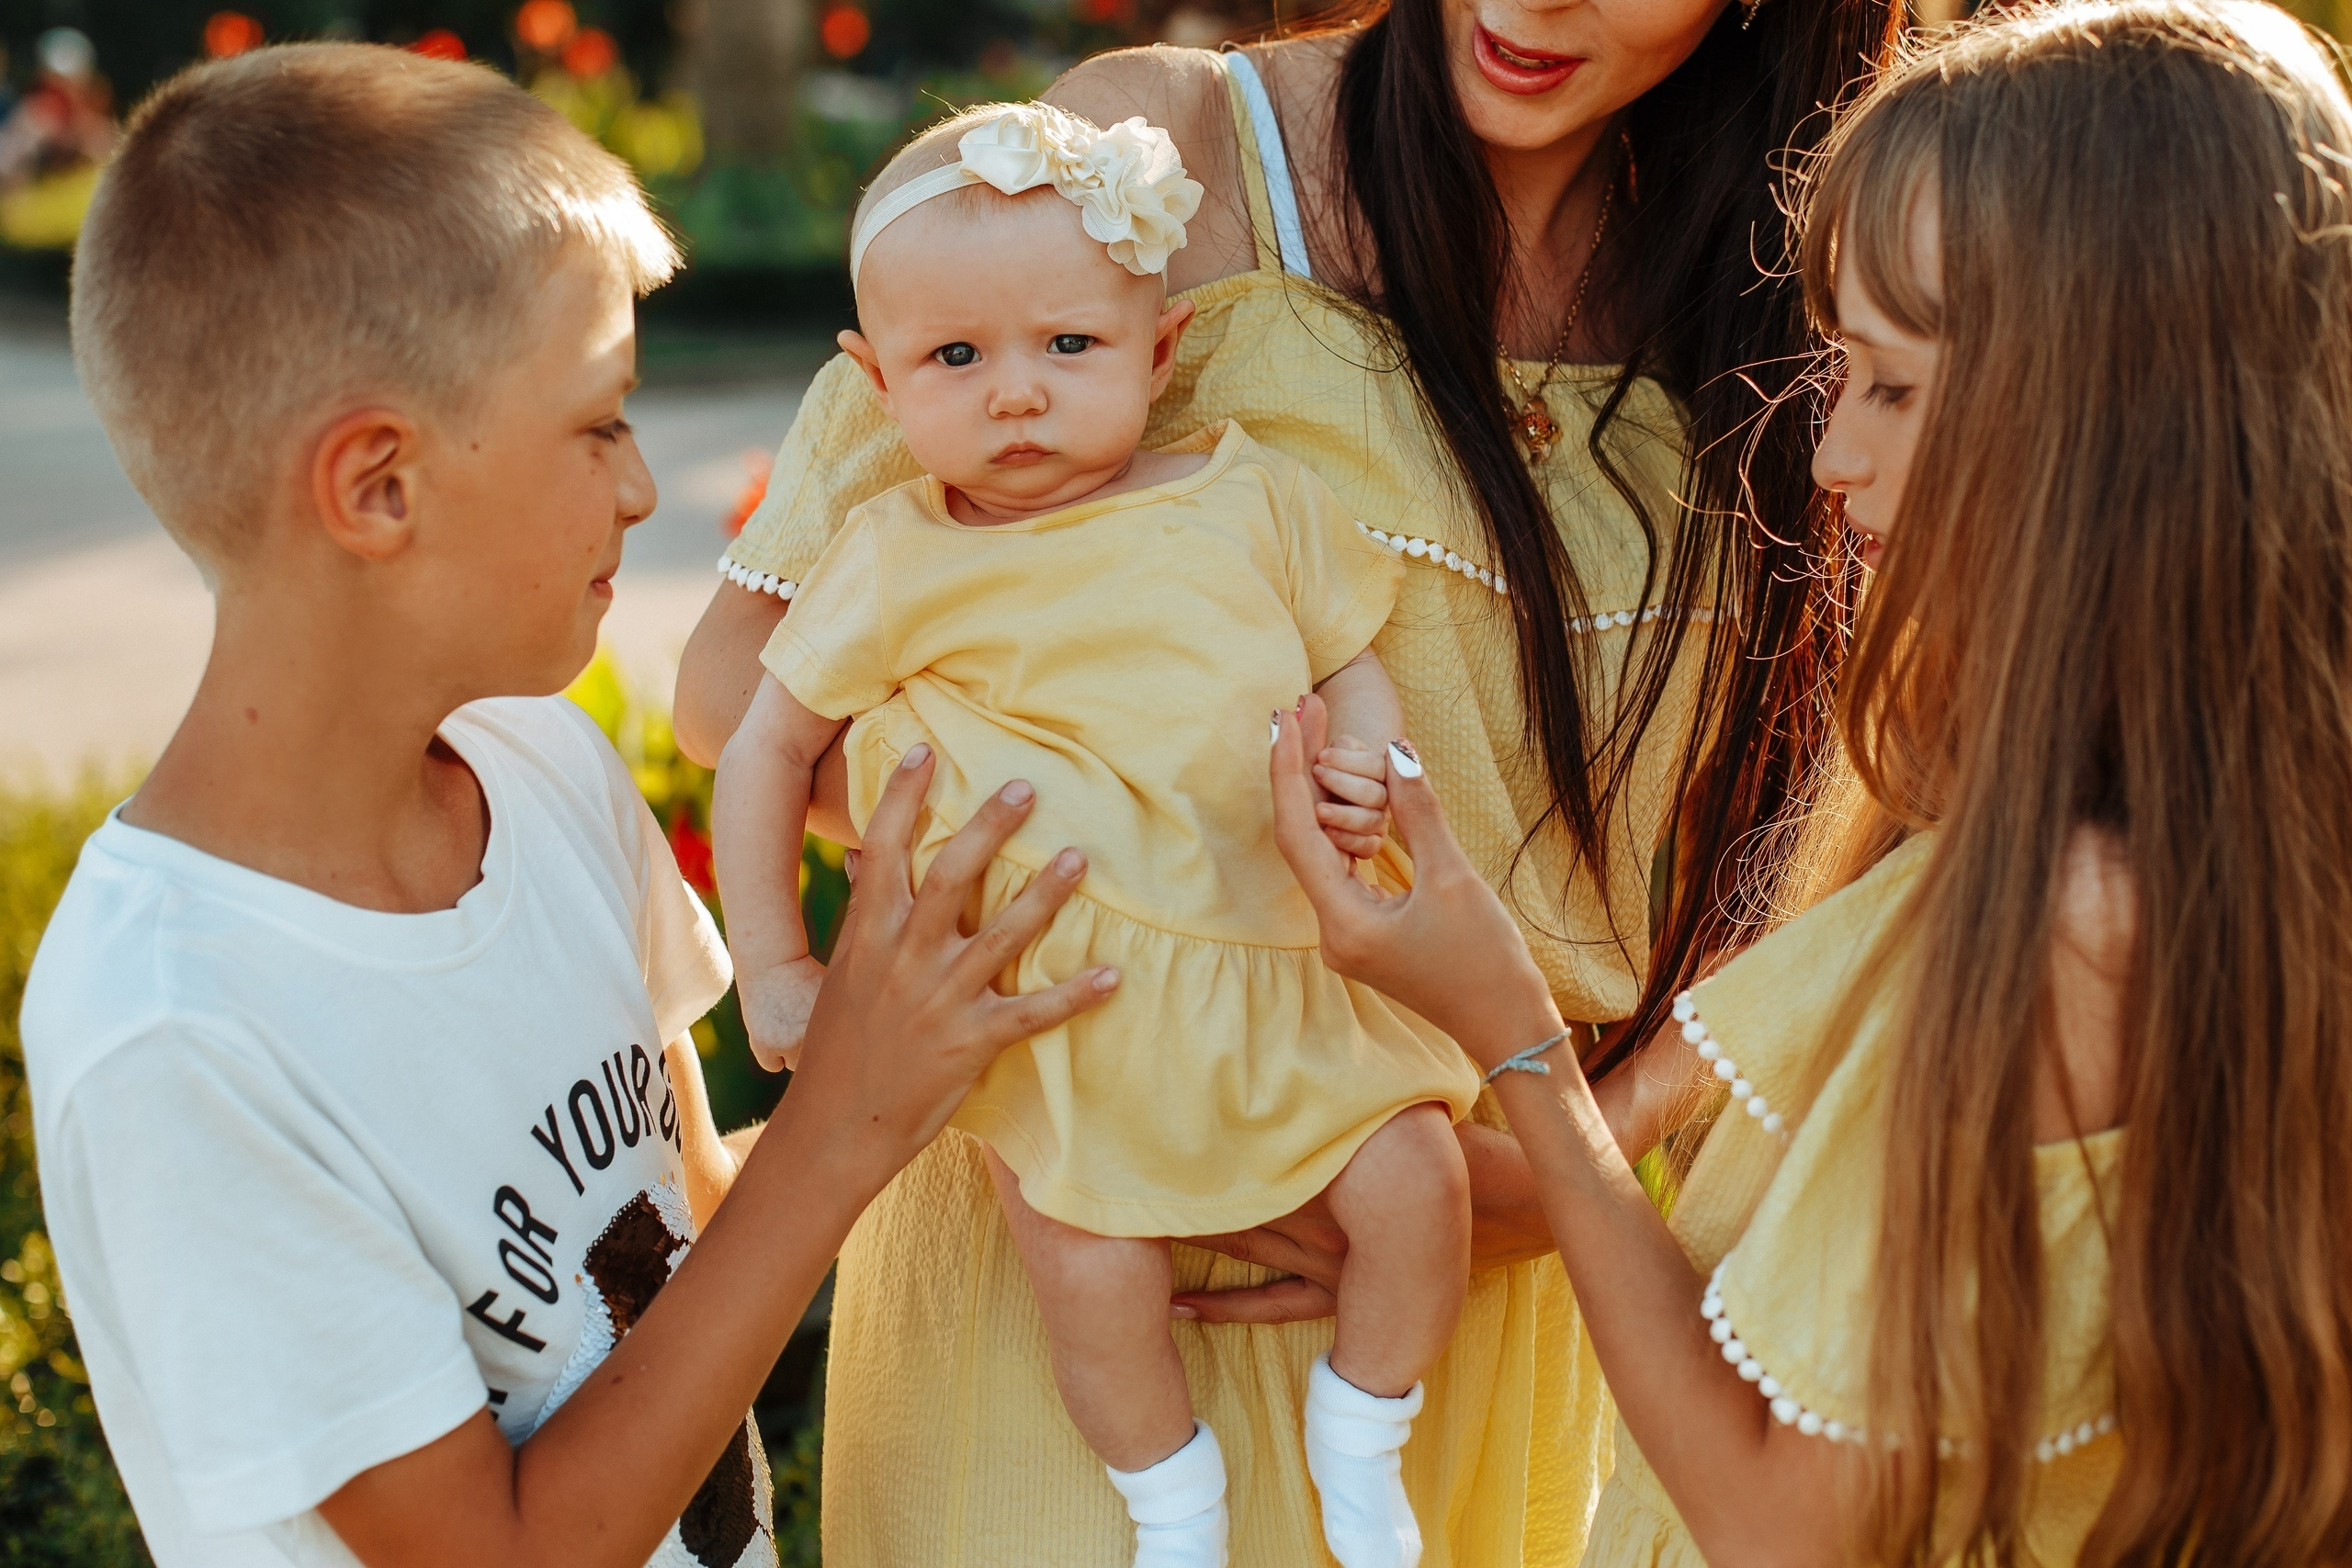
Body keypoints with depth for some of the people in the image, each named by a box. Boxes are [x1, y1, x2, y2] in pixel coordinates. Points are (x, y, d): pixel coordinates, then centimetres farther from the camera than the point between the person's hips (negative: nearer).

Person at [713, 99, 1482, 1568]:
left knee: (1417, 1180, -3)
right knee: (1091, 1262, -11)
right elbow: (769, 747, 4)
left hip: (1289, 952, 2)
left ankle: (1359, 1449, 27)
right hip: (1066, 1003, -2)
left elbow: (1354, 658, 9)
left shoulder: (1250, 498, 0)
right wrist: (774, 968, 2)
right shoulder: (897, 564, -4)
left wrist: (1367, 766, -13)